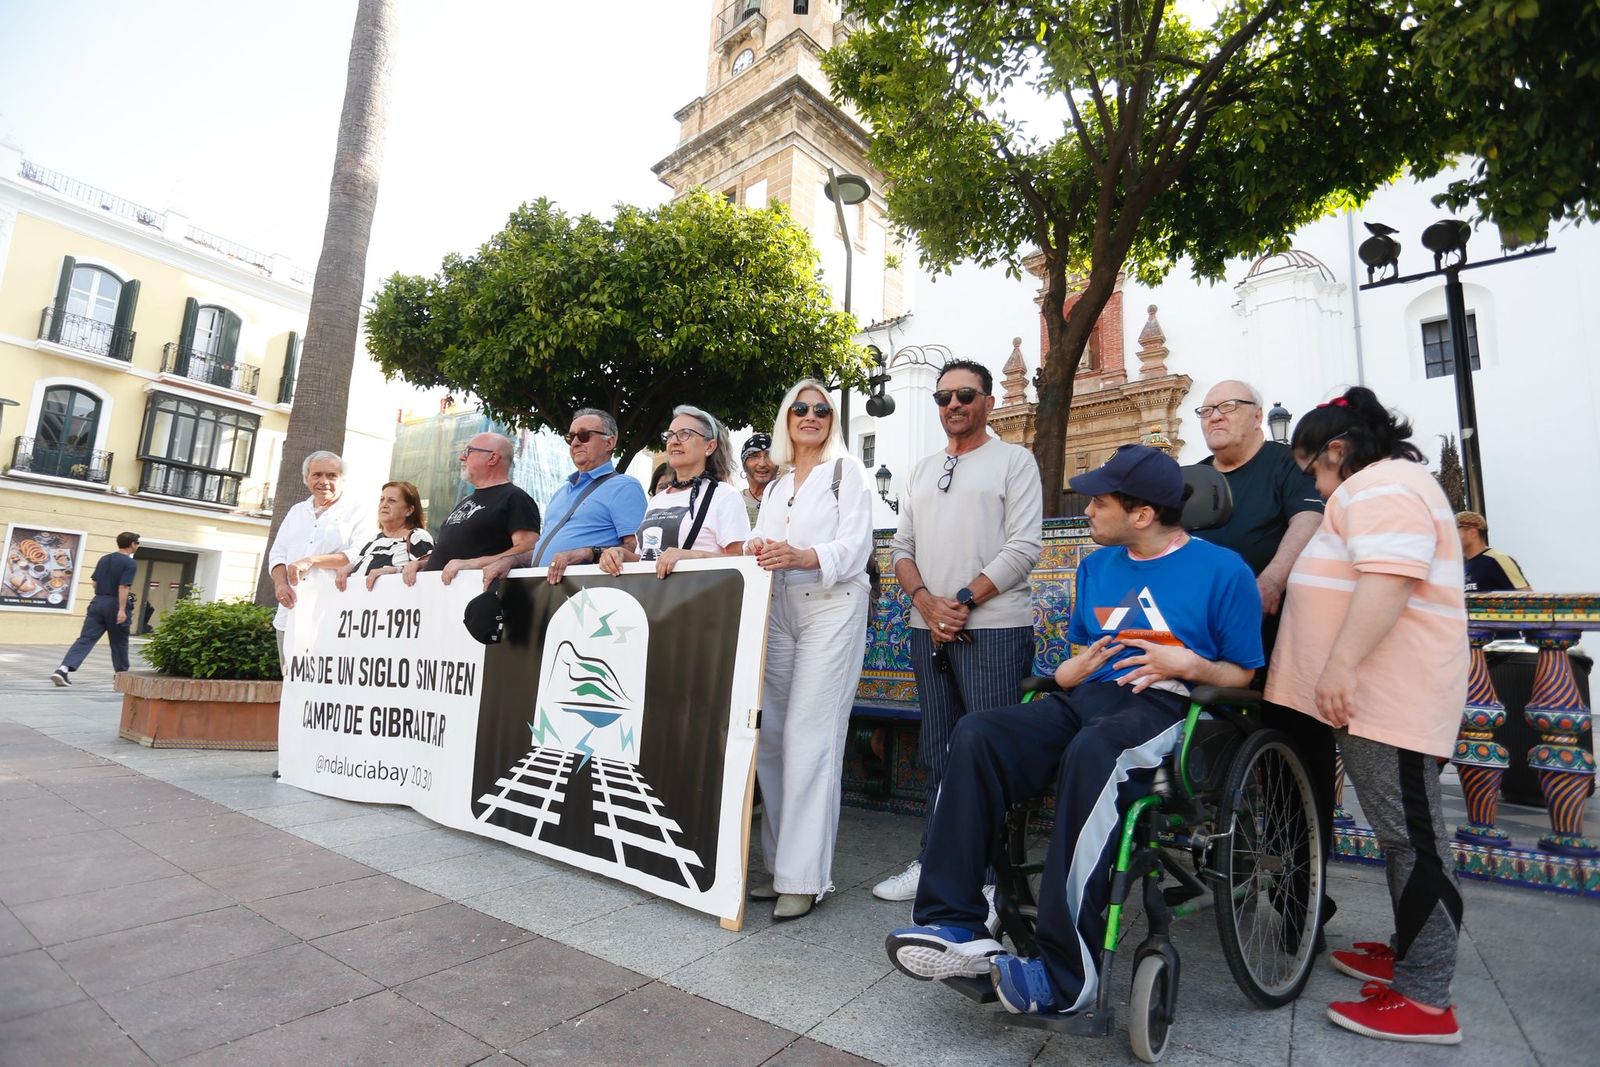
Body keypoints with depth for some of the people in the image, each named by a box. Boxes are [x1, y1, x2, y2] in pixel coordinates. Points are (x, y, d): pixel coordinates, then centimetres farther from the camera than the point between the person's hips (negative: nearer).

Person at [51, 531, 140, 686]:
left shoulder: (104, 559, 11)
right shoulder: (129, 563, -12)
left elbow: (94, 582, 16)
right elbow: (123, 587, -19)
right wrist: (122, 610, -19)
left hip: (98, 602, 6)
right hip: (115, 605, -6)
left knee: (86, 638, 1)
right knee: (119, 642, 9)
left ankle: (64, 669, -15)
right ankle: (121, 674, 22)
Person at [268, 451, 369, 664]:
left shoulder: (356, 513, 2)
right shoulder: (297, 511, 20)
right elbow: (277, 553, 17)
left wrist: (312, 561, -20)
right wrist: (281, 583, -4)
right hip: (291, 612, 6)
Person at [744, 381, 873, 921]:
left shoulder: (847, 471, 4)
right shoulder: (775, 486, 21)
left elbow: (854, 547, -8)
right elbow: (763, 543, 13)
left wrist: (801, 556, -25)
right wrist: (756, 549, -11)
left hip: (831, 607, -5)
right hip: (778, 611, 5)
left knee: (809, 738, -10)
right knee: (770, 737, 1)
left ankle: (804, 876, -2)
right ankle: (780, 863, 14)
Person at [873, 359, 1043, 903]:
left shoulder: (1013, 460, 2)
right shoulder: (922, 470, 18)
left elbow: (1023, 547, -8)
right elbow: (901, 545, 13)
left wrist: (963, 602, -13)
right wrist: (926, 601, -5)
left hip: (993, 627, -5)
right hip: (928, 629, 6)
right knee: (938, 752, 12)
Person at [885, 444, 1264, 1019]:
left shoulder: (1223, 570, 2)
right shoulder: (1096, 566, 18)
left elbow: (1245, 676, 5)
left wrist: (1189, 664, -14)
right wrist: (1072, 669, 2)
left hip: (1168, 707, -5)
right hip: (1087, 696, 5)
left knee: (1092, 752, -40)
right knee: (976, 734, -24)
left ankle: (1066, 971, -31)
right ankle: (953, 925, -26)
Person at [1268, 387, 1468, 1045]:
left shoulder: (1379, 486, -12)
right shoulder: (1381, 486, 23)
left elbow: (1389, 579, -26)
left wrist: (1341, 665, -29)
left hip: (1391, 697, -11)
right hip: (1369, 696, 11)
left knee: (1410, 837, -6)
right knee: (1404, 833, 17)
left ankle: (1425, 1000, 2)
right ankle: (1410, 954, 28)